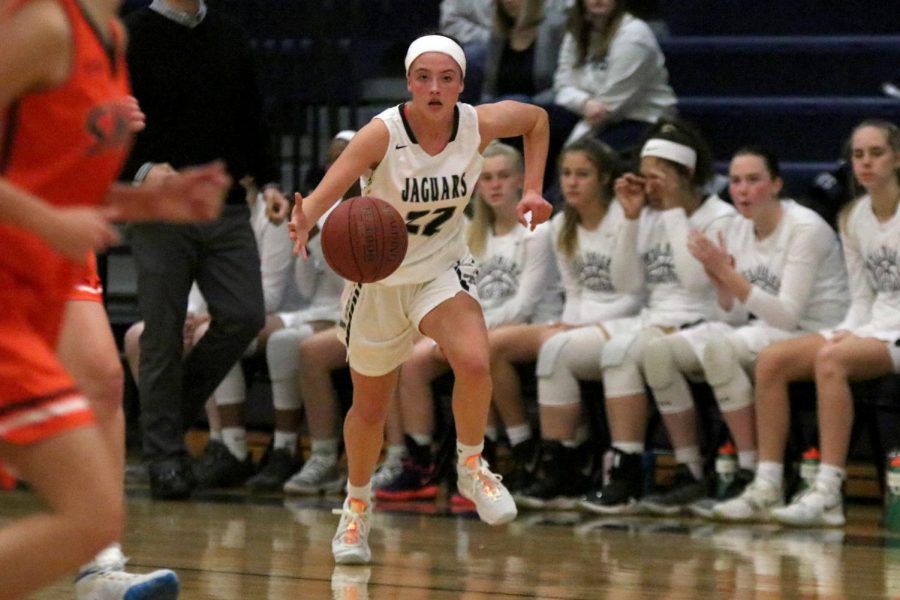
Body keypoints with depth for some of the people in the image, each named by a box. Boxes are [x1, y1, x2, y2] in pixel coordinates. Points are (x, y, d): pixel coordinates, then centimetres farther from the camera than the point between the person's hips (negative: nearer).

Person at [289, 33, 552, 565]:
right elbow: (324, 194, -36)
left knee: (474, 362, -28)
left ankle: (472, 466, -1)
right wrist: (304, 222, -58)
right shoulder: (384, 133, -25)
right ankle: (357, 505, 39)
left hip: (443, 268, 1)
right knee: (371, 406, 12)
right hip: (378, 277, -1)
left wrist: (533, 190, -2)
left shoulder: (479, 125, -15)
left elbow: (537, 118, 8)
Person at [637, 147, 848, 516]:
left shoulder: (806, 229, -14)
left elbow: (788, 315, -21)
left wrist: (728, 274, -25)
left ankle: (751, 477, -27)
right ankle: (689, 475, -8)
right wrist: (718, 277, -11)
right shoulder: (738, 229, 8)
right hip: (759, 335, 7)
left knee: (717, 349, -34)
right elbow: (736, 316, 9)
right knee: (658, 353, -13)